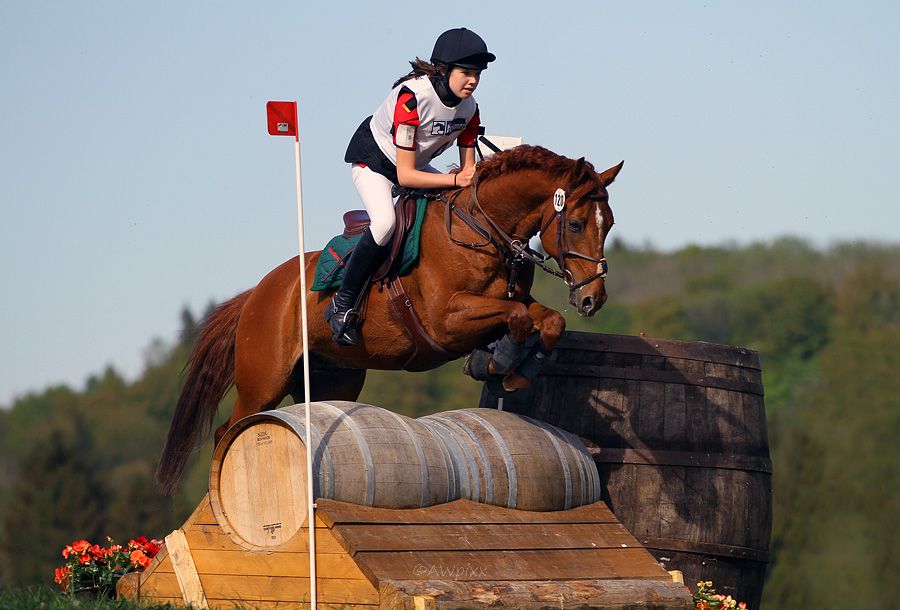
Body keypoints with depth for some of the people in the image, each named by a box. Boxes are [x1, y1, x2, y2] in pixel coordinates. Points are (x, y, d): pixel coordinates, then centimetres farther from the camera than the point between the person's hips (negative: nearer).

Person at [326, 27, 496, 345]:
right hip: (372, 160, -8)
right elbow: (405, 175, -34)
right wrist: (456, 179, -38)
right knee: (385, 222, -33)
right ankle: (342, 306, -21)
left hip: (416, 163, 8)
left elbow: (468, 168, -4)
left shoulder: (469, 107, -13)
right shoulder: (411, 97, -34)